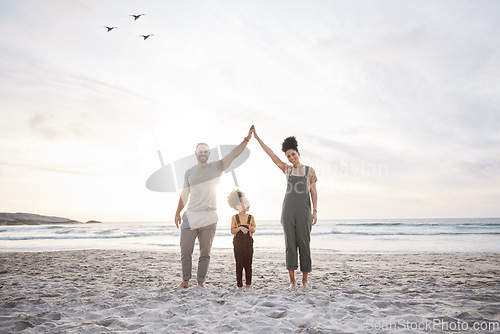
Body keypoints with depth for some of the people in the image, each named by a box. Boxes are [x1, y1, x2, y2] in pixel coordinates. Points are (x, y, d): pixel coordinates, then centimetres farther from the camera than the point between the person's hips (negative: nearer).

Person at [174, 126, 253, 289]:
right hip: (190, 216, 2)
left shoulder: (216, 167, 2)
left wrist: (246, 140, -21)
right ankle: (185, 281, 14)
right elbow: (185, 194, 17)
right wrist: (178, 213, 19)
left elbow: (233, 154, -9)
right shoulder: (189, 172, 10)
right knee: (185, 250, 1)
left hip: (209, 217, -2)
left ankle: (201, 281, 15)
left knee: (205, 252, 6)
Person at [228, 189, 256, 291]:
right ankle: (239, 285, 11)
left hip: (248, 243, 1)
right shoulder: (235, 217, 0)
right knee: (239, 265, 3)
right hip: (238, 243, -1)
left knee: (248, 264, 3)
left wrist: (249, 228, -16)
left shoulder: (250, 217, 5)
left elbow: (253, 230, 5)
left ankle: (248, 284, 12)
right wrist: (240, 228, -21)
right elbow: (232, 231, -5)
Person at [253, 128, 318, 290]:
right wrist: (257, 137, 10)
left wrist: (315, 211, -3)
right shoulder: (287, 169, 12)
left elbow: (314, 192, 7)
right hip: (288, 210, 1)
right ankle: (292, 280, 7)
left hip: (304, 210, -1)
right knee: (290, 244, 1)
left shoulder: (310, 170, 8)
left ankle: (305, 280, 10)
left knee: (304, 244, 0)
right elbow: (271, 154, 11)